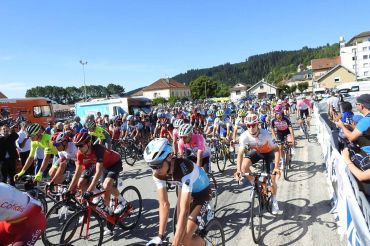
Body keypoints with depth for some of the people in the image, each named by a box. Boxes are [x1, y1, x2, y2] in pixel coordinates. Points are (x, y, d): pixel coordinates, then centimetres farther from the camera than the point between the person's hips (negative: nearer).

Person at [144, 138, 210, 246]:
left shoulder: (185, 169, -41)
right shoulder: (158, 173, -22)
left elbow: (184, 211, -41)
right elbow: (164, 204, -19)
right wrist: (160, 236, -23)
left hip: (201, 192, -5)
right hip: (184, 186, 5)